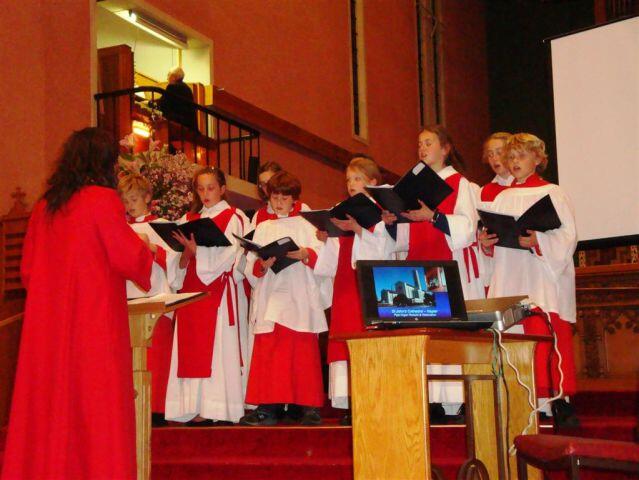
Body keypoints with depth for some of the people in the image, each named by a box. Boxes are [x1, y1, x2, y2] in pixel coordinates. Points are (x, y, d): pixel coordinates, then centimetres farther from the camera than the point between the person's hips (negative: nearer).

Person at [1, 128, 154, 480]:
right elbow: (128, 257, -8)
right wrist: (147, 252, 12)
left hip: (46, 319, 6)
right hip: (94, 317, -6)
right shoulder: (102, 199, -8)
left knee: (48, 404, 10)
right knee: (96, 400, 0)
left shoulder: (44, 206, 10)